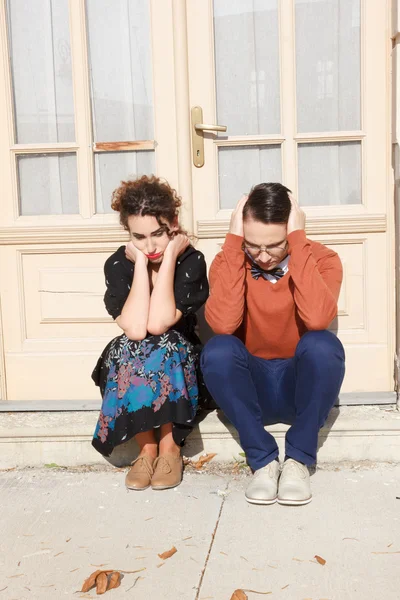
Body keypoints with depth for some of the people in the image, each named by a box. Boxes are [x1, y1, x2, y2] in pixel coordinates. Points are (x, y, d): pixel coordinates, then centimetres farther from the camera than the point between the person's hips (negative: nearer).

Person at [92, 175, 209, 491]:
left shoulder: (192, 261, -16)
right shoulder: (118, 264, -11)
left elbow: (158, 323, -30)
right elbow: (134, 329, -26)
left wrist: (169, 257, -26)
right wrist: (140, 263, -23)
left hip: (180, 359, -1)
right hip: (129, 363, 1)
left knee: (161, 346, -33)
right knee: (130, 348, -31)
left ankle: (170, 448, -17)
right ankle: (147, 449, -15)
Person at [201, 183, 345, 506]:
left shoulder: (321, 258, -10)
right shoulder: (228, 261, -7)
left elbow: (317, 319, -32)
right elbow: (223, 325, -28)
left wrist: (298, 242, -28)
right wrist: (233, 242, -26)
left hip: (303, 387, -1)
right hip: (251, 389, 1)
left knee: (323, 344, -31)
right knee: (218, 350, -29)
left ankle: (298, 459, -15)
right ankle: (263, 461, -17)